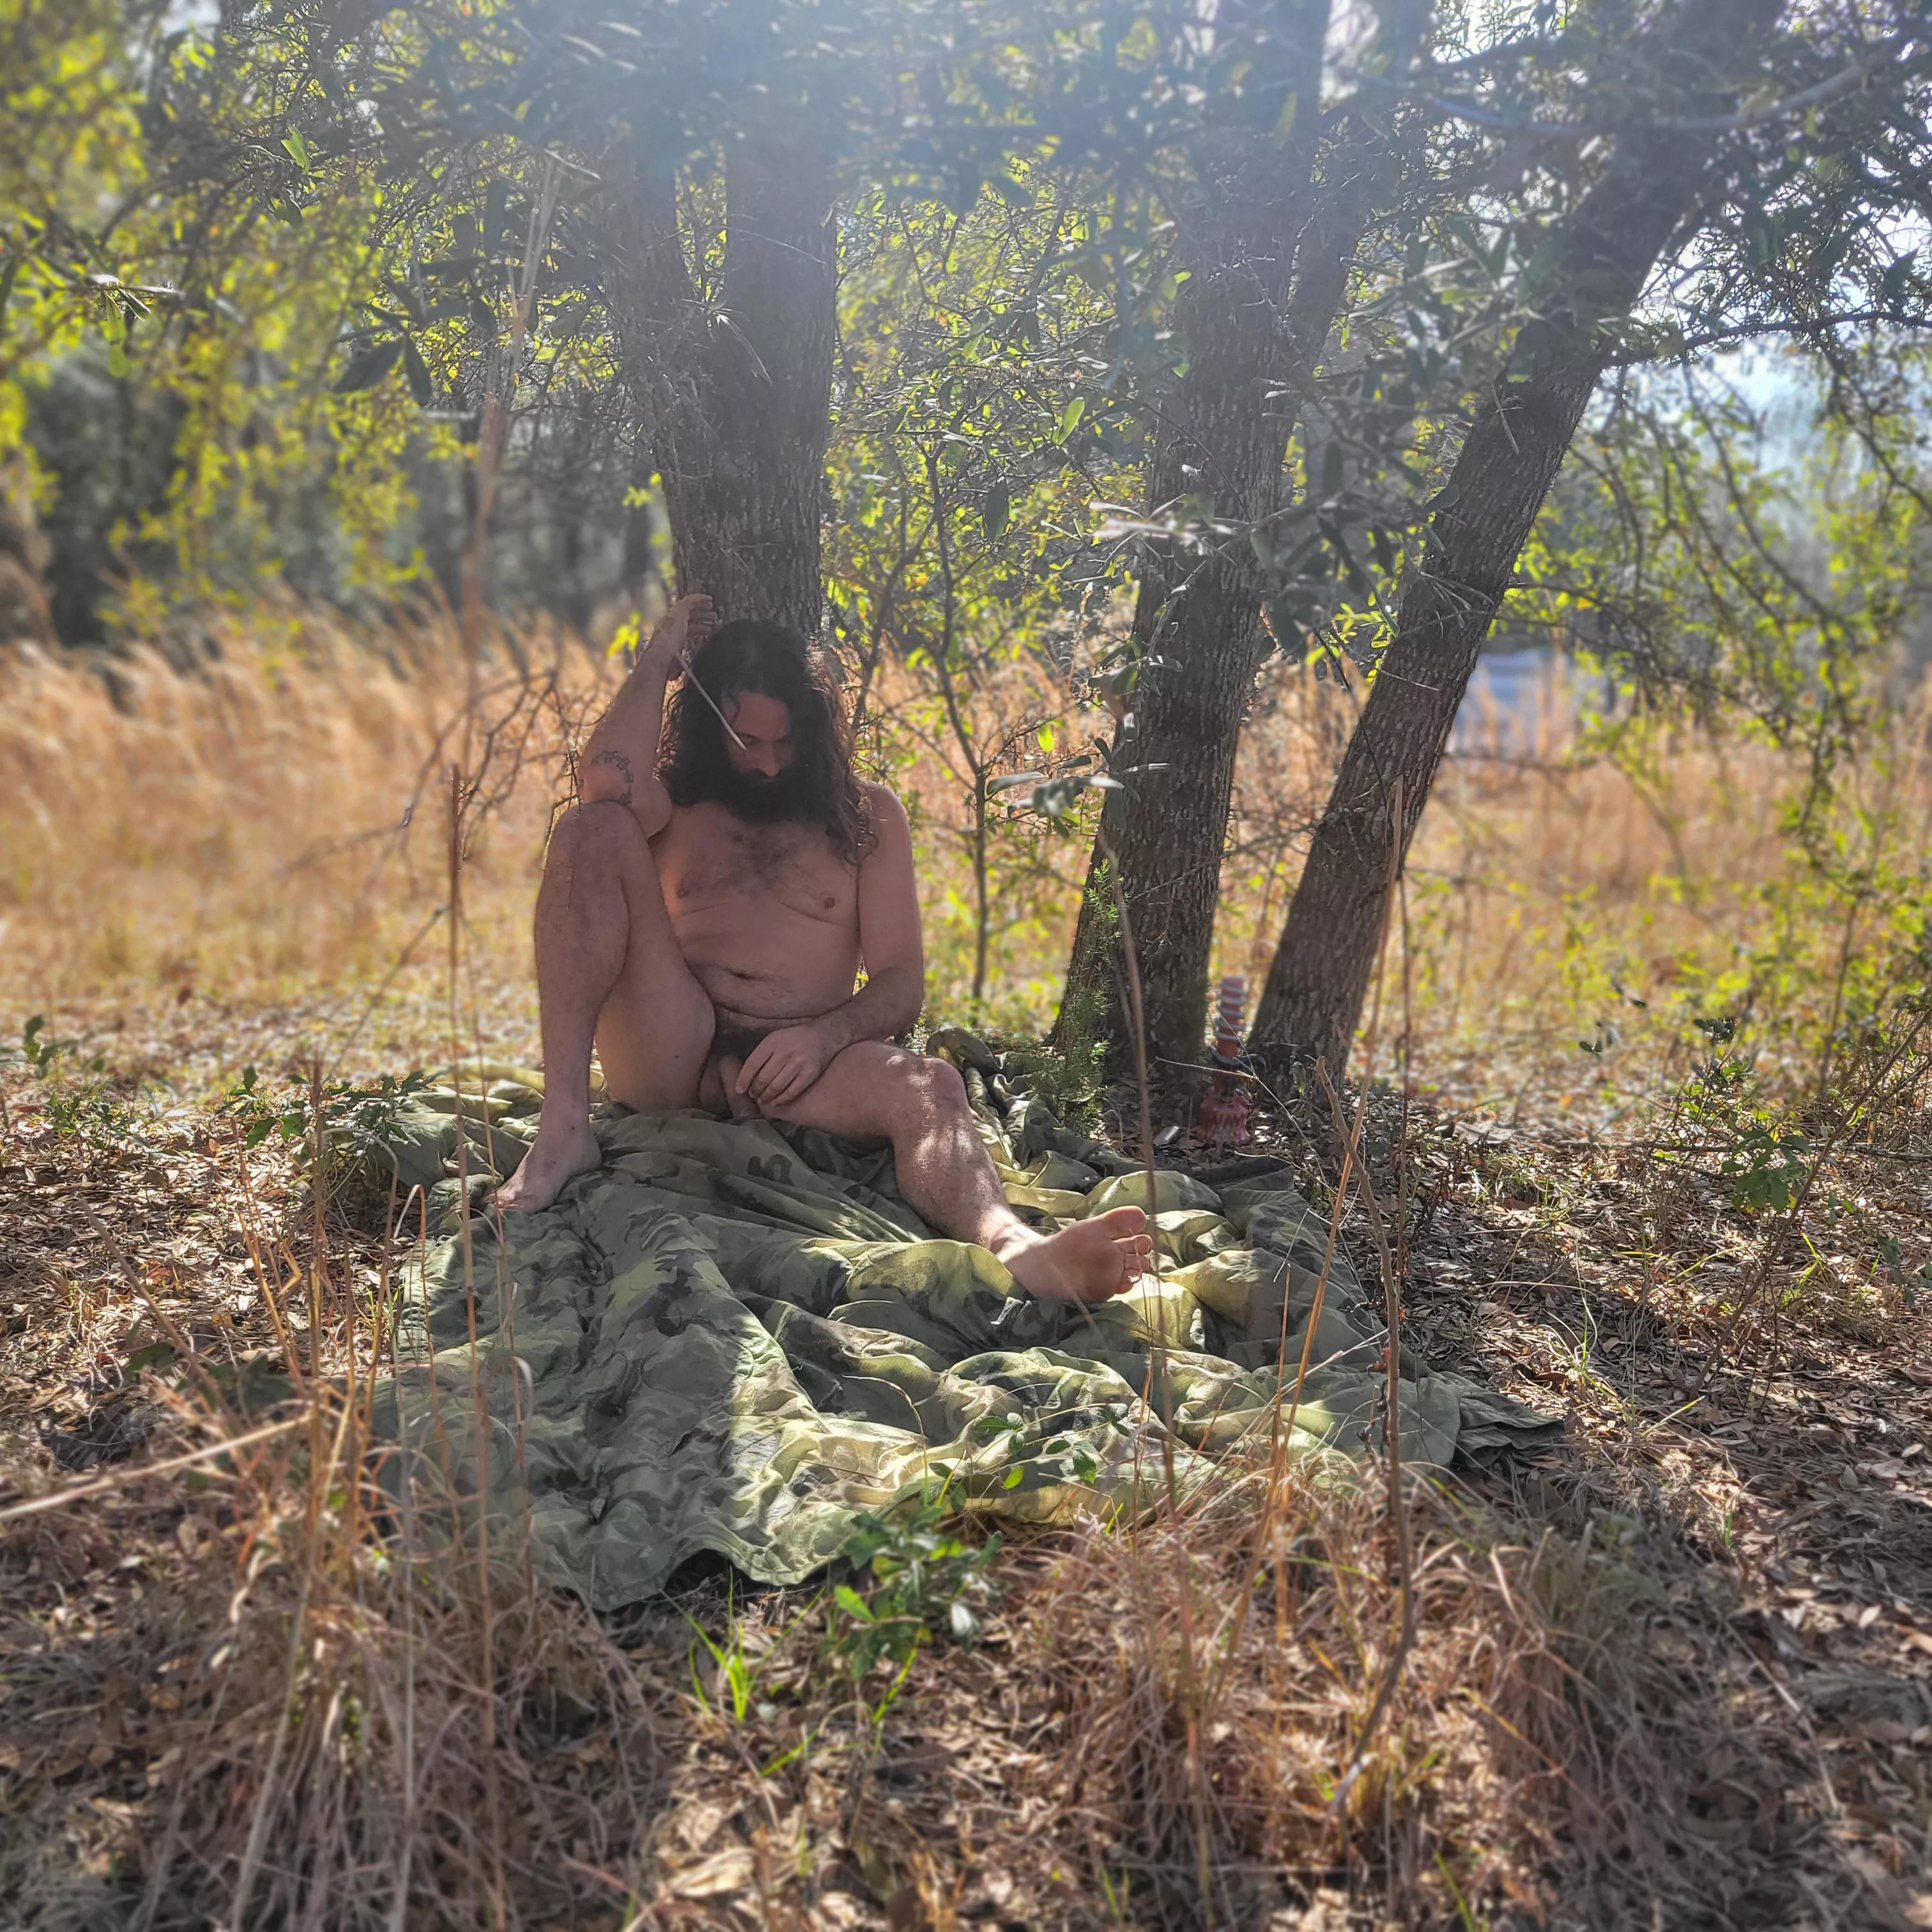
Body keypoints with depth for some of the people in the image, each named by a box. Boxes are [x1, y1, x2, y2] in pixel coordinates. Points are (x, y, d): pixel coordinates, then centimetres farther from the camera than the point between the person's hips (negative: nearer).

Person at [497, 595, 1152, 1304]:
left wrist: (824, 1035, -14)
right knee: (595, 827, -17)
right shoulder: (677, 810, 17)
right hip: (670, 1053, 0)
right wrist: (662, 653, 4)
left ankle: (1013, 1248, -68)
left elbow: (902, 984, 8)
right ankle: (564, 1124, -28)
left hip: (794, 1065, 0)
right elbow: (607, 776, -11)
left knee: (927, 1086, -33)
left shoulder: (867, 817, 17)